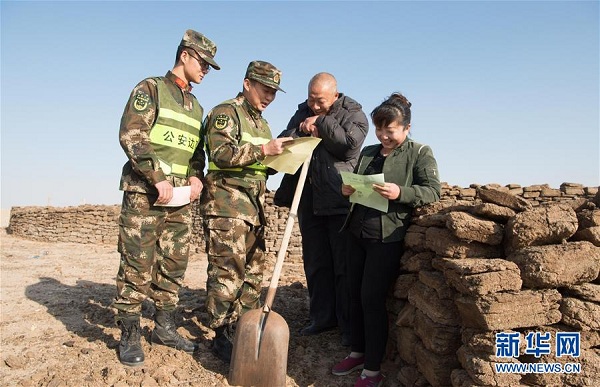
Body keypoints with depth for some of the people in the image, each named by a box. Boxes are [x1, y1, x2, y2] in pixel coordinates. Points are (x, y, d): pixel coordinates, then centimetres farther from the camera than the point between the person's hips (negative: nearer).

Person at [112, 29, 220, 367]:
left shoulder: (196, 106, 20)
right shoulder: (151, 88, 0)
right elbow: (131, 136, -11)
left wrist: (197, 176, 0)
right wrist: (158, 178, -19)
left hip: (181, 198, 7)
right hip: (145, 193, -6)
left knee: (174, 265, 9)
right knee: (137, 266, -2)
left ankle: (165, 327, 22)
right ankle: (130, 336, 9)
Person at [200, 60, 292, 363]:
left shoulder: (262, 123, 22)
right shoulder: (225, 112, -4)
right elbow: (221, 154, -17)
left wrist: (280, 157, 6)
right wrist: (263, 150, -24)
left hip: (254, 207, 9)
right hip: (226, 204, -8)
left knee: (253, 271, 10)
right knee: (228, 272, -7)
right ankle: (222, 338, 3)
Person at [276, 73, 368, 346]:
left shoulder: (353, 113, 0)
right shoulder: (303, 112, 14)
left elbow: (351, 146, -15)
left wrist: (321, 124, -11)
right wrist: (301, 130, -9)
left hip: (341, 200, -5)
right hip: (309, 201, 5)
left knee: (345, 265, 0)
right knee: (316, 264, 12)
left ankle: (349, 324, 11)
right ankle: (322, 317, 25)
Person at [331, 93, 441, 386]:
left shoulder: (420, 153, 0)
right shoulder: (368, 152, 15)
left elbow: (433, 190, -9)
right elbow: (355, 183, 23)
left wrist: (400, 193, -26)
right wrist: (347, 189, -2)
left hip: (386, 238, -6)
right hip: (356, 232, 6)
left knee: (372, 298, -4)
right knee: (356, 294, 11)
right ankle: (358, 352, 29)